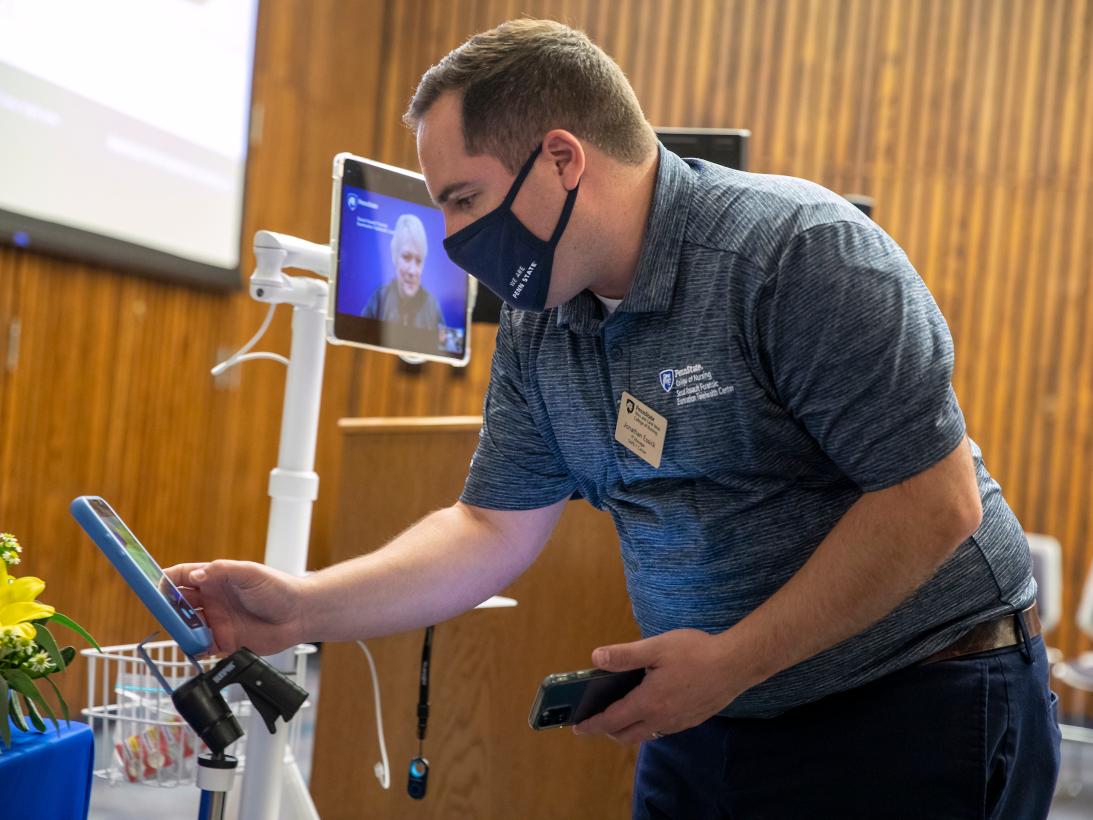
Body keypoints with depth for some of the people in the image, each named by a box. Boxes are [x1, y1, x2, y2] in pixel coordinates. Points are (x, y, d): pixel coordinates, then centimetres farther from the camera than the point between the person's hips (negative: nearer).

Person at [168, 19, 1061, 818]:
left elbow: (934, 503, -23)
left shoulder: (800, 252, -22)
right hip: (707, 718, 7)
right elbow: (493, 529, 6)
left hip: (915, 713, -6)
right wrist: (304, 606, -6)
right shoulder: (538, 329, 1)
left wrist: (735, 659, -23)